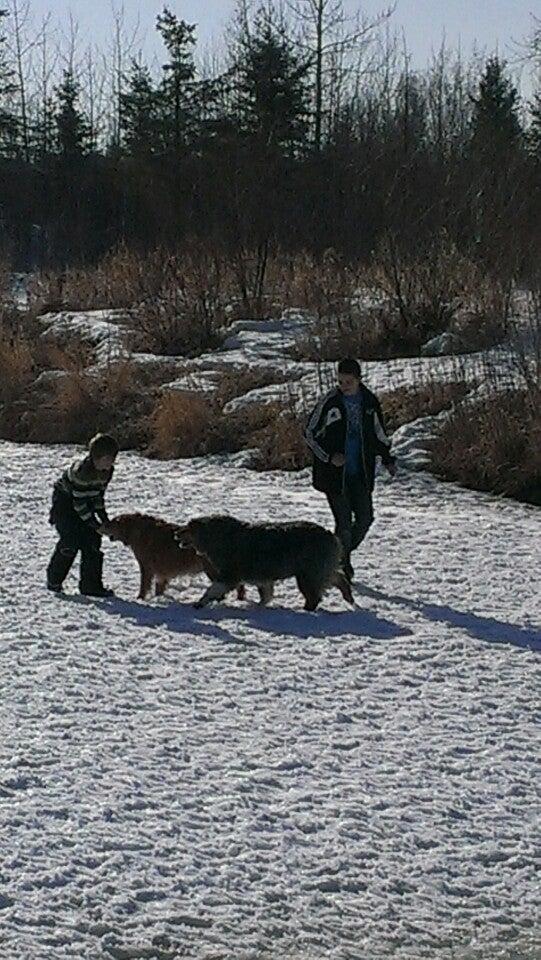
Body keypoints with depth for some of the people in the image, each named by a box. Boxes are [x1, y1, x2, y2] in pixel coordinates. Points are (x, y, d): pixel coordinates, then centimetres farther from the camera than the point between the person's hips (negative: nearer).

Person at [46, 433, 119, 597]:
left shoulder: (107, 471, -10)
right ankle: (53, 581, 4)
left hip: (84, 503, 7)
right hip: (64, 502, -7)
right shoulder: (82, 471, -34)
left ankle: (91, 585, 2)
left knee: (92, 541, -3)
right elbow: (79, 503, -29)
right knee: (71, 542, -14)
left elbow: (98, 496, 4)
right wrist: (96, 525, -26)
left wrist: (105, 520, -3)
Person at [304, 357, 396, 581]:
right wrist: (329, 456, -15)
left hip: (361, 474, 4)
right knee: (344, 523, -6)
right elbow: (310, 433, -4)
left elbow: (378, 433, 20)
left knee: (365, 518, 4)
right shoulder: (330, 401, -10)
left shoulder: (369, 401, 3)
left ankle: (344, 552, 28)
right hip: (335, 472, -4)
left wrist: (388, 459, 13)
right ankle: (342, 564, 10)